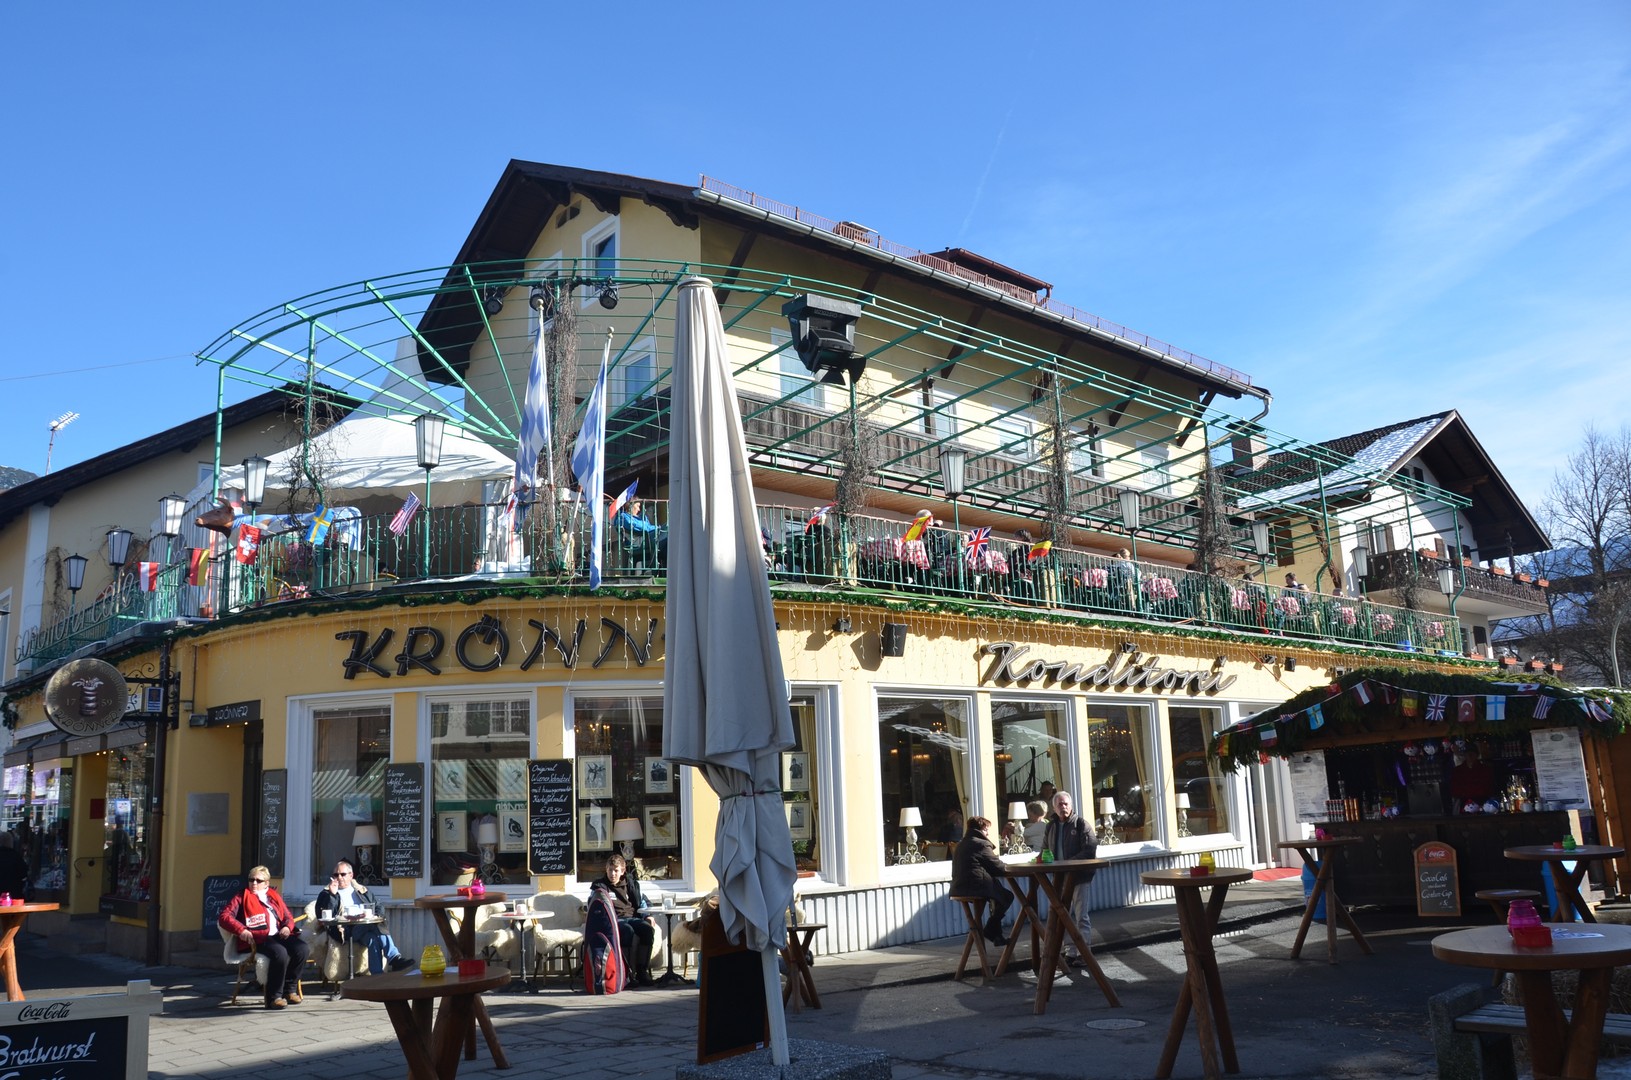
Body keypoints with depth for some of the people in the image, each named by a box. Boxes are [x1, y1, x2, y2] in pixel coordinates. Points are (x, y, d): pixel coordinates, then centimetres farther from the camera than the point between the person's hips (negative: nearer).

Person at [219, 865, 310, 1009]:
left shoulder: (274, 896, 29)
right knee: (280, 953, -37)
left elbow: (288, 917, 28)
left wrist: (287, 927, 2)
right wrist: (241, 930, -16)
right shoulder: (242, 898, 17)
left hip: (280, 935, 5)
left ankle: (290, 990, -9)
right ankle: (274, 996, -24)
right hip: (258, 939, -5)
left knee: (303, 949, -26)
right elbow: (224, 917, 2)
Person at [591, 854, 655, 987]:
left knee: (648, 929, -30)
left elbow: (640, 904, 23)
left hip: (631, 918, 4)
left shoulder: (630, 883, 21)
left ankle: (642, 971, -23)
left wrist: (647, 917, 3)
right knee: (627, 931, -38)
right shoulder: (599, 884, 12)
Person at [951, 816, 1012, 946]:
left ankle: (996, 934, 28)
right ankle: (991, 932, 16)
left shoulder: (961, 844, 17)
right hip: (975, 886, -9)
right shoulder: (981, 844, -10)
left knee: (999, 891, 28)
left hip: (959, 888, 9)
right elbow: (998, 867, -6)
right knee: (1007, 896, 14)